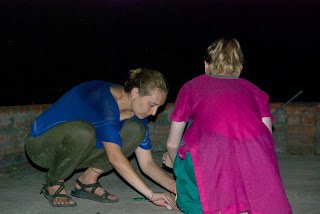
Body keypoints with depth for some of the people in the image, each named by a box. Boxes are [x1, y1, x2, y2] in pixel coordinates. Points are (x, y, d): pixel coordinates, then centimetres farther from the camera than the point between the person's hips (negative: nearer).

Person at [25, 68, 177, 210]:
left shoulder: (136, 113, -5)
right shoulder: (103, 99, -31)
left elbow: (147, 163, -4)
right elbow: (115, 157, -38)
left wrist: (175, 187, -19)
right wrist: (151, 194, -40)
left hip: (77, 145, 7)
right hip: (41, 145, -6)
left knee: (135, 129, -12)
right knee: (83, 131, -40)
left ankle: (88, 180, -6)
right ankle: (53, 184, -14)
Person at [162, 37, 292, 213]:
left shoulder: (192, 86, 23)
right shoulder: (254, 89, 27)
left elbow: (172, 143, 28)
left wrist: (173, 161, 50)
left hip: (210, 158, -2)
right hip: (256, 162, 2)